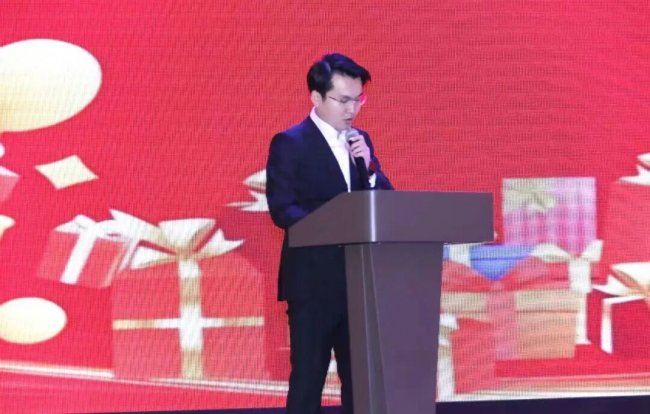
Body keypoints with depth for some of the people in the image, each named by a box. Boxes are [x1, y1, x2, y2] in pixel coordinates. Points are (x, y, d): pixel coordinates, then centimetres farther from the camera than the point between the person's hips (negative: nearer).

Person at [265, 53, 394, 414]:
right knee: (308, 376, -2)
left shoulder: (360, 141, 15)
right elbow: (282, 208, -13)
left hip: (359, 279, 6)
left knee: (360, 377, 8)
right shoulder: (290, 143, -4)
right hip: (313, 280, -6)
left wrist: (368, 164, -6)